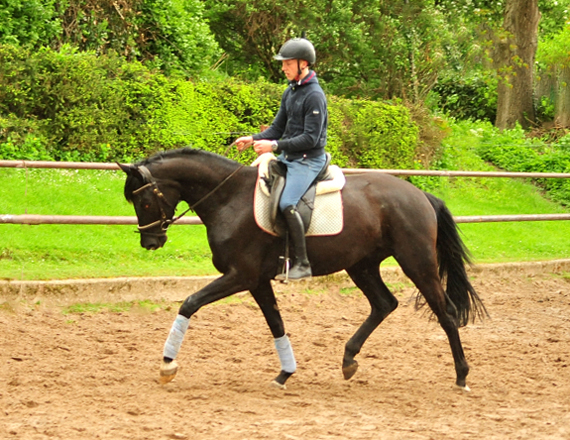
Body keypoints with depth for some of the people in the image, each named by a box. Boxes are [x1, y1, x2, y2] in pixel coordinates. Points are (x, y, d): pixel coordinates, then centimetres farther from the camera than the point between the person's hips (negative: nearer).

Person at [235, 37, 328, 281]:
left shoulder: (314, 96, -15)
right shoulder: (290, 92, 13)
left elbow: (310, 138, -20)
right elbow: (278, 128, 18)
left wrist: (275, 145, -24)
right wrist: (253, 139, 1)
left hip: (308, 160, -10)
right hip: (288, 157, 10)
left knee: (287, 204, -27)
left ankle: (302, 264, -22)